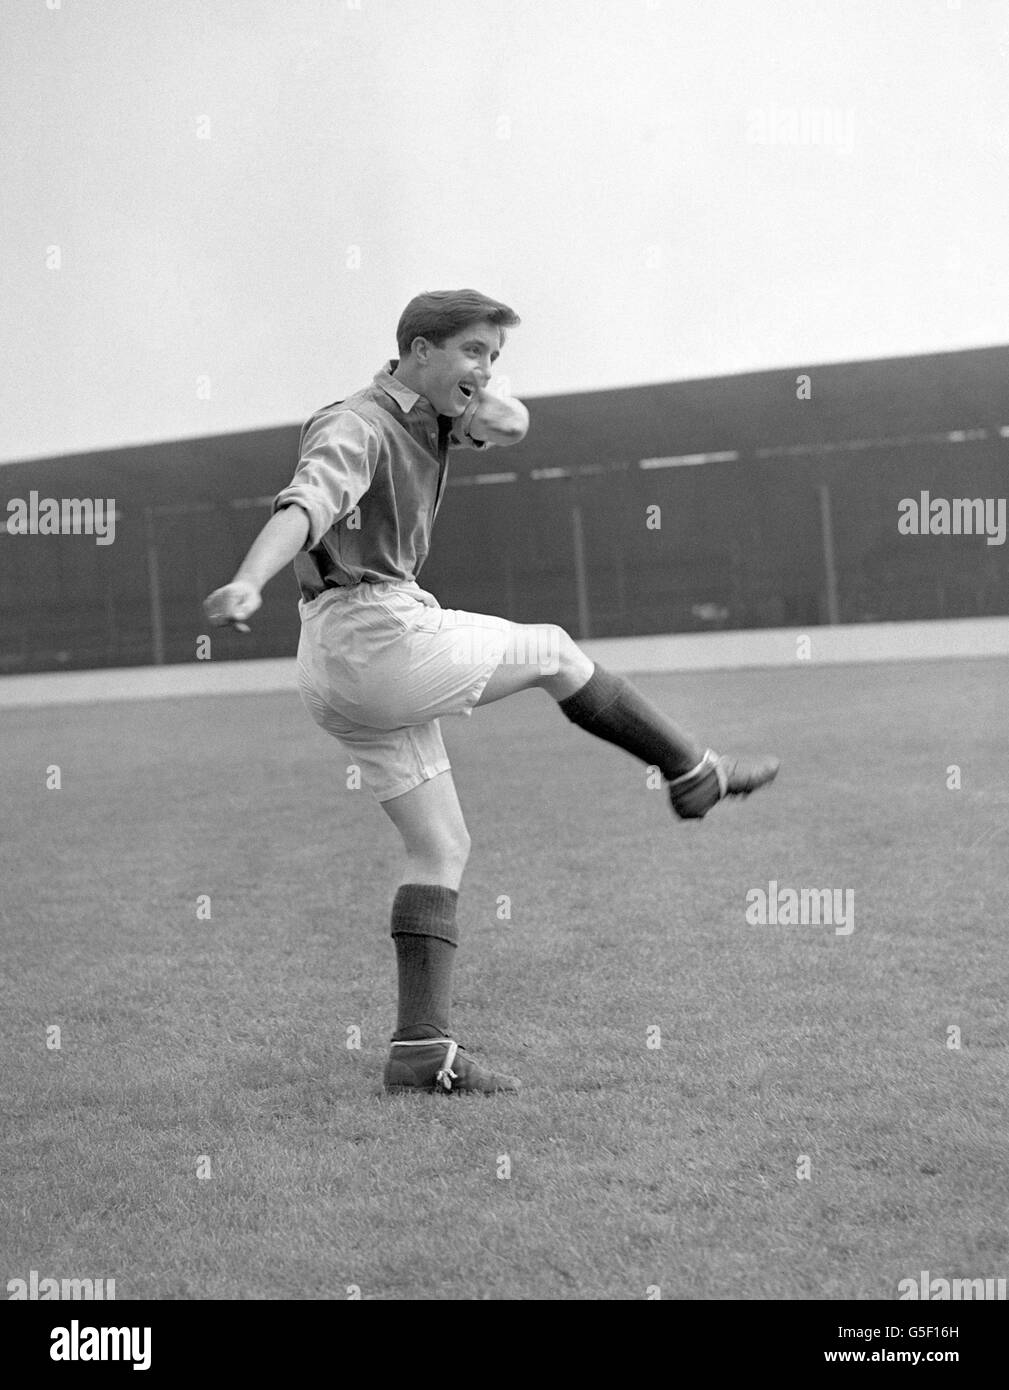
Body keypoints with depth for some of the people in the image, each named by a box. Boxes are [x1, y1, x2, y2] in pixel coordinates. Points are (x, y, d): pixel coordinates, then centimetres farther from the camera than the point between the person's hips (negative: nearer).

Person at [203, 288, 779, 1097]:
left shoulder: (427, 416, 15)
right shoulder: (358, 428, -15)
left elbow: (513, 422, 18)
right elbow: (305, 505, -32)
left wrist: (479, 405, -7)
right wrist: (249, 583, -51)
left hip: (339, 673, 10)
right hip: (381, 639, -10)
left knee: (441, 850, 8)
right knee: (551, 652, 11)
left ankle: (422, 1048, 4)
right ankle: (693, 773, 30)